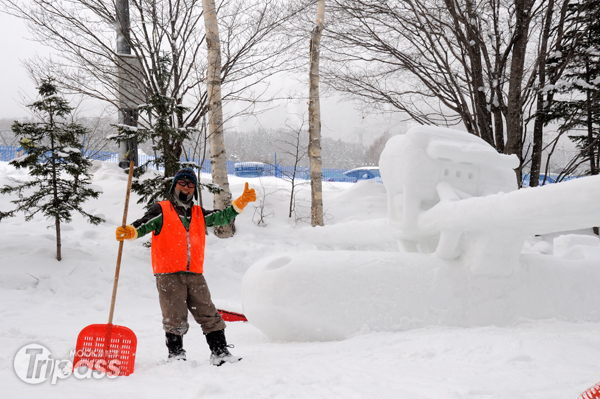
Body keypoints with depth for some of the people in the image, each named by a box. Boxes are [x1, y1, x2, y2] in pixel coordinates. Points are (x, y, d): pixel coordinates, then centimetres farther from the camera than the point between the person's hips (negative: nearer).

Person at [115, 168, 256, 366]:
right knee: (175, 319, -3)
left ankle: (220, 352, 13)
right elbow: (144, 225, -9)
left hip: (195, 275, 4)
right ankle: (176, 354, 13)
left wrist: (242, 201, 6)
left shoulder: (199, 214, 18)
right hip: (168, 275, -4)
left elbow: (224, 217, 17)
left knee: (209, 315, 4)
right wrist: (129, 232, -30)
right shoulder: (161, 210, 5)